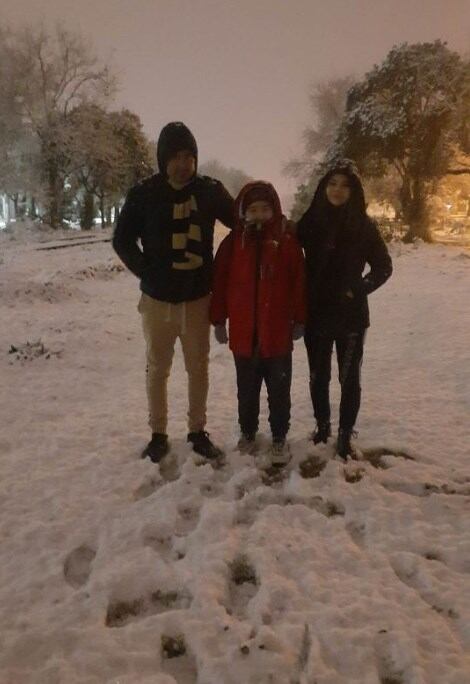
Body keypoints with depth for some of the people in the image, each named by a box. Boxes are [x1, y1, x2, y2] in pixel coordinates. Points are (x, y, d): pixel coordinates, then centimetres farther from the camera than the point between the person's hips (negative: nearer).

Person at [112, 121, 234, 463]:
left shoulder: (210, 190, -2)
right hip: (158, 298, -1)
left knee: (199, 367, 10)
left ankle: (198, 432, 25)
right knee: (158, 368, 10)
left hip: (198, 296, 2)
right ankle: (158, 434, 24)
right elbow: (123, 239, 1)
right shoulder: (145, 193, -6)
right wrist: (147, 273, -7)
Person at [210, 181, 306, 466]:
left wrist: (299, 320, 0)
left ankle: (279, 438, 25)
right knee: (247, 390, 16)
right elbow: (220, 282, 3)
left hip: (278, 332, -1)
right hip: (243, 332, 1)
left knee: (279, 390, 10)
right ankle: (248, 434, 33)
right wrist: (218, 320, 2)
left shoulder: (288, 242, -3)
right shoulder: (232, 242, 0)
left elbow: (299, 283, 0)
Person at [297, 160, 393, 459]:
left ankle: (345, 435, 20)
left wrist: (359, 289, -12)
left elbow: (383, 265, 2)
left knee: (350, 377, 5)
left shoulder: (364, 225, -4)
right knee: (318, 375, 12)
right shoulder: (310, 222, -1)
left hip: (351, 313, -1)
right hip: (316, 313, 2)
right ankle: (322, 426, 31)